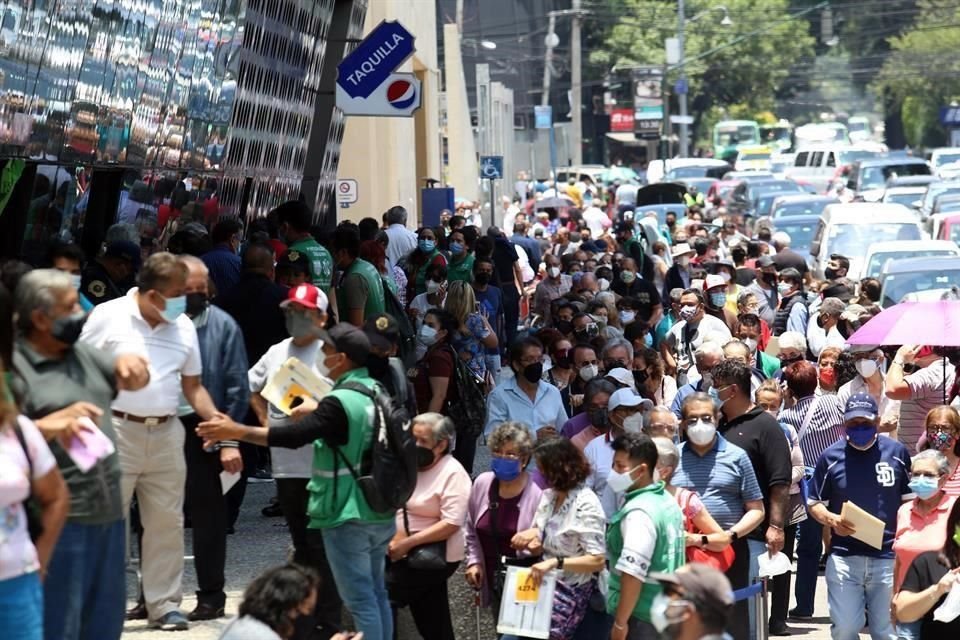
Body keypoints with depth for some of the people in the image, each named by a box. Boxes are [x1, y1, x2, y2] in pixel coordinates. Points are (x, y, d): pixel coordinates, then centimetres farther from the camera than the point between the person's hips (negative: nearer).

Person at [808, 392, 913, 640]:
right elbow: (814, 504, 9)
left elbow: (910, 501, 11)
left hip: (888, 557, 0)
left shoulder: (897, 452, 3)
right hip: (843, 557, 0)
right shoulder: (831, 457, 2)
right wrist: (831, 519, -13)